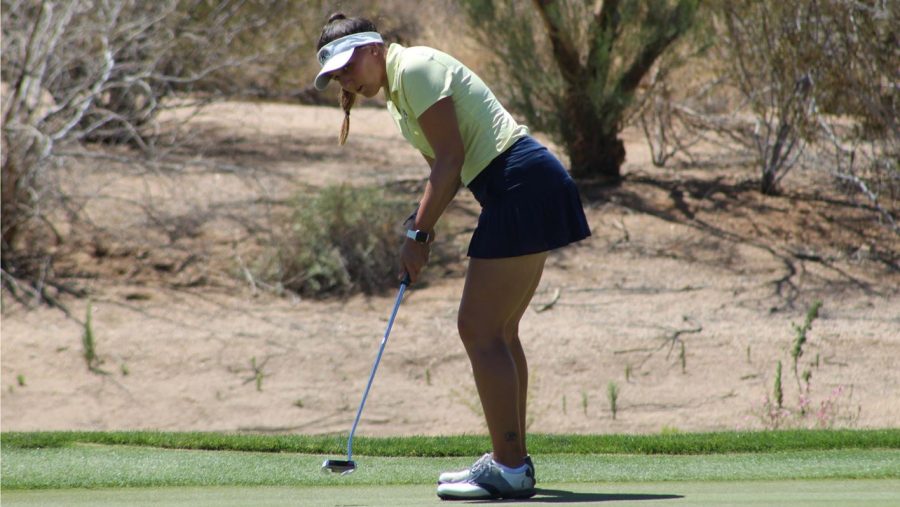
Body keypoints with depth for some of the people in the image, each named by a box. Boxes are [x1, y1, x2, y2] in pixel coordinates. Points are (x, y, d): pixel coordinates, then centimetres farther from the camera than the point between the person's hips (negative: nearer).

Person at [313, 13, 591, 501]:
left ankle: (509, 469, -10)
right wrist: (420, 223, 6)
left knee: (480, 329, -9)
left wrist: (419, 234, -12)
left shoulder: (414, 68, -10)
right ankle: (510, 458, 19)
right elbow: (447, 165, 20)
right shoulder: (399, 88, 20)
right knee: (498, 332, 14)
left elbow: (451, 158, -15)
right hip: (526, 189, 10)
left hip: (521, 188, -10)